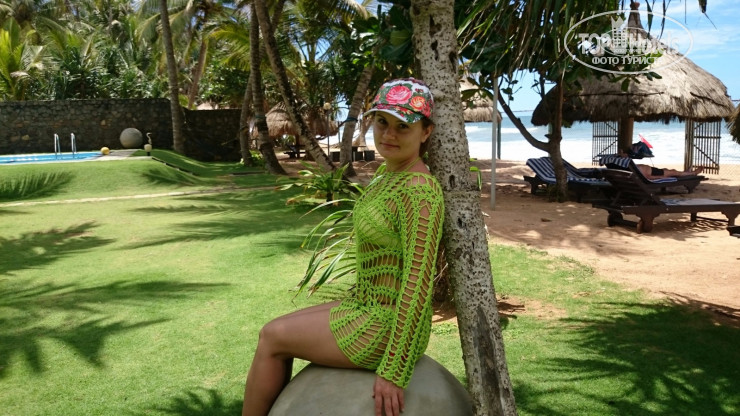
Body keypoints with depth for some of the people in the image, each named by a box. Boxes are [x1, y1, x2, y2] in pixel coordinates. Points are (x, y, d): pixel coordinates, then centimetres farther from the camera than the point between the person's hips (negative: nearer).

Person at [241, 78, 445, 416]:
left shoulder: (419, 192, -23)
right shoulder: (389, 176, 6)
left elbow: (418, 286, -25)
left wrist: (393, 372, -22)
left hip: (386, 329, -9)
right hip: (368, 308, 9)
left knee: (272, 338, 2)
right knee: (276, 331, 13)